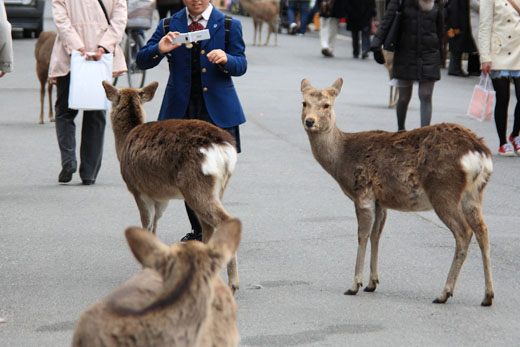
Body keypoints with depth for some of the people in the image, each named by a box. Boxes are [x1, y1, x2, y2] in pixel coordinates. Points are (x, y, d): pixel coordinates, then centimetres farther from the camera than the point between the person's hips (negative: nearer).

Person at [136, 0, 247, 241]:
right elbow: (142, 62, 4)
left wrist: (226, 60, -20)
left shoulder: (229, 25, 4)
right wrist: (160, 49, -17)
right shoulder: (169, 25, 8)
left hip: (217, 110, -2)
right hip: (180, 110, 2)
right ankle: (198, 230, 18)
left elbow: (241, 65, 2)